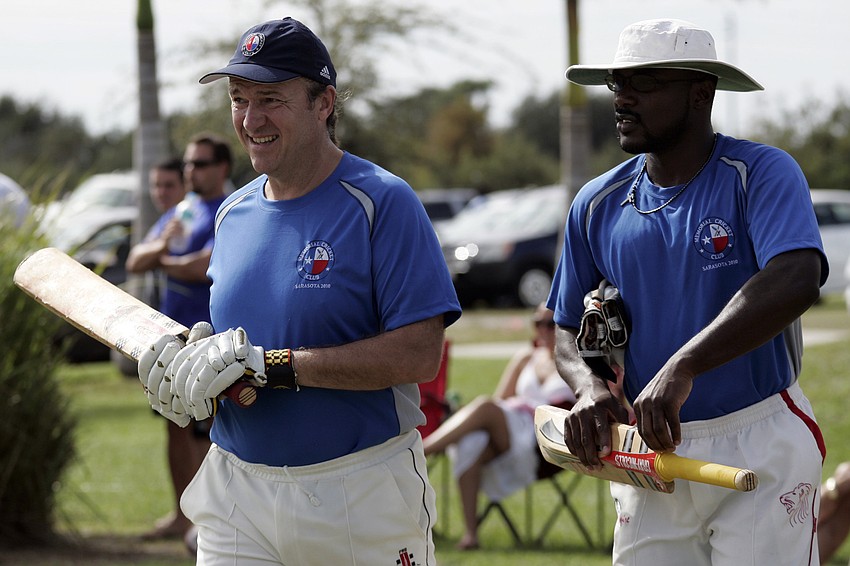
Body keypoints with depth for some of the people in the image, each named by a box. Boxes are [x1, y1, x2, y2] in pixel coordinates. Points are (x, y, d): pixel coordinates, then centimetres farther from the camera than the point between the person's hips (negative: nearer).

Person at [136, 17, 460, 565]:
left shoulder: (383, 203, -9)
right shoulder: (233, 213, 12)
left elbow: (420, 355, -18)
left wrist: (268, 365, -21)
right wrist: (191, 362, -3)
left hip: (363, 498, -5)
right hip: (238, 493, 5)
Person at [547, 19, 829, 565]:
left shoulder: (762, 173, -10)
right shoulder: (598, 205, 7)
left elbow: (796, 281, -28)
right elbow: (569, 330, 14)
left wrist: (683, 368, -38)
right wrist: (588, 386, -11)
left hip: (761, 451, -5)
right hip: (654, 447, 5)